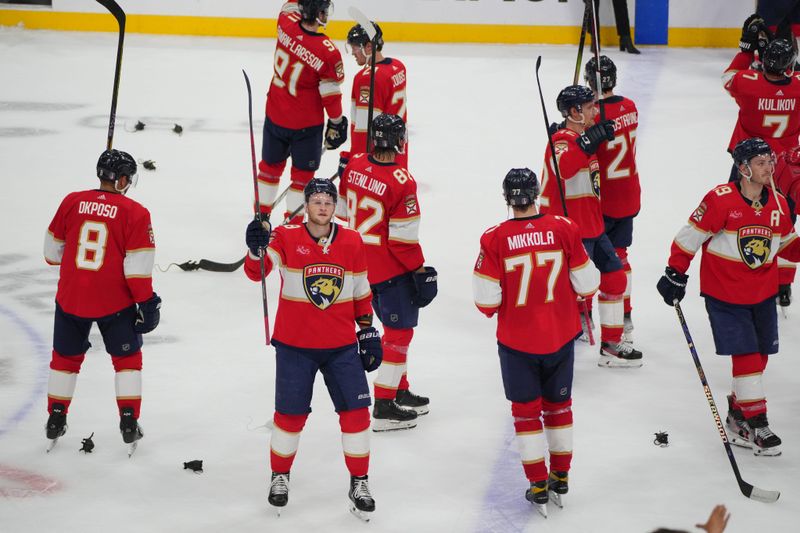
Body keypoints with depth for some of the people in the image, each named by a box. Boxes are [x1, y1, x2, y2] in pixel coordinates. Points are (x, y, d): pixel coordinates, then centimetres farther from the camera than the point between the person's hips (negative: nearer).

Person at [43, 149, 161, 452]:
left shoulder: (72, 202, -2)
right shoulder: (134, 213, -11)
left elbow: (53, 250, 8)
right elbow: (137, 266, -13)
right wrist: (146, 301, -4)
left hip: (70, 298, 3)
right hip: (114, 302, -3)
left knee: (66, 356, 20)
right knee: (127, 357, 16)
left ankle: (55, 421, 25)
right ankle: (129, 423, 12)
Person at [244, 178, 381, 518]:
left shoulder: (352, 242, 2)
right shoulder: (285, 238, -8)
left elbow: (361, 291, 11)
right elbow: (256, 273, -19)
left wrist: (368, 330, 10)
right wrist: (257, 249, -40)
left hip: (342, 344, 2)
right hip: (295, 344, -2)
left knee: (356, 410, -1)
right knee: (291, 413, 6)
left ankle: (359, 483, 14)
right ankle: (279, 476, 28)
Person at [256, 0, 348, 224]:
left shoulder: (286, 23, -15)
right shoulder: (328, 53, -26)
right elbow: (331, 95, -16)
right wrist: (336, 124, -2)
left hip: (274, 116, 5)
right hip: (306, 125, -5)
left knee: (271, 164, 22)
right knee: (302, 172, 13)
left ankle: (261, 213, 35)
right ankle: (293, 222, 19)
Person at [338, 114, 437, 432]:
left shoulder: (354, 165, -3)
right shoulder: (400, 182, -24)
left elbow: (344, 212, 9)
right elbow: (403, 237, -20)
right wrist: (419, 269, -8)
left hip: (361, 261, 8)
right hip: (391, 268, -8)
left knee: (396, 325, 22)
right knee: (399, 332, 2)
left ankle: (400, 391, 32)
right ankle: (384, 407, 4)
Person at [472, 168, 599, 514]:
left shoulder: (495, 239, -16)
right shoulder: (564, 230, -11)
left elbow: (486, 300, -13)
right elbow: (586, 284, -5)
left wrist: (494, 309, 10)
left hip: (517, 341, -2)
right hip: (561, 337, 2)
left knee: (526, 409, 12)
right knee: (558, 404, 20)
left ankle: (538, 485, 13)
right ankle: (560, 476, 30)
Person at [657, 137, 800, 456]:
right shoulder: (721, 200, -16)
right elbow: (690, 236, -9)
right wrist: (675, 274, -8)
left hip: (763, 294, 6)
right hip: (724, 294, -6)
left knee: (760, 355, 7)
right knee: (746, 355, -8)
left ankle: (738, 417, 21)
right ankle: (756, 425, -2)